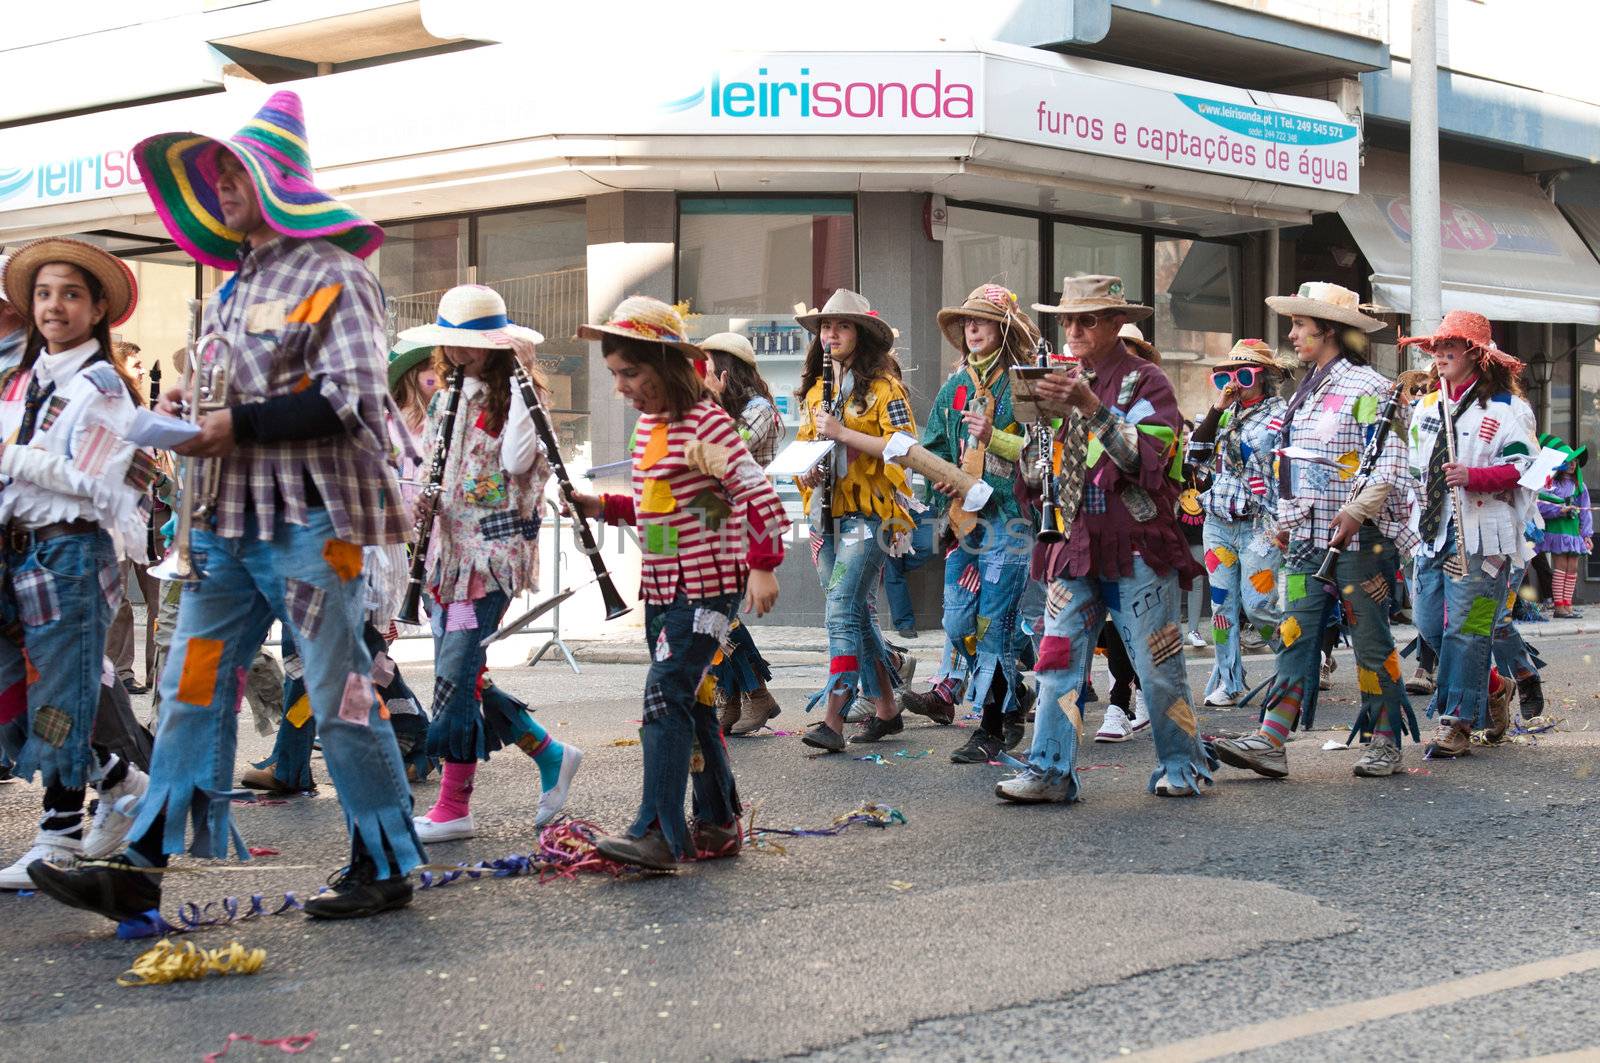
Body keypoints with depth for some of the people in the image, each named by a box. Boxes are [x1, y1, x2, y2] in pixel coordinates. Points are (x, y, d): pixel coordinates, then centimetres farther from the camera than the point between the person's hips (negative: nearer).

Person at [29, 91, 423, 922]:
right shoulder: (232, 283, 19)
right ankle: (146, 867, 6)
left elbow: (349, 398, -16)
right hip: (228, 517, 8)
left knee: (339, 695, -1)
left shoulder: (331, 274, -7)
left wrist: (238, 427, -17)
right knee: (192, 689, 4)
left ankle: (386, 867, 10)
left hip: (308, 518, -8)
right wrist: (185, 409, 9)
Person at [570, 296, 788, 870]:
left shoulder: (705, 421, -14)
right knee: (691, 704, 12)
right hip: (660, 587, 9)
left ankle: (659, 833, -14)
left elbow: (756, 493, -18)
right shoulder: (647, 426, 12)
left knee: (666, 698, -15)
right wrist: (602, 507, 9)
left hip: (706, 587, -9)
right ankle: (719, 824, 21)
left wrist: (763, 565, -23)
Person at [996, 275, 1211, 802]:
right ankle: (1050, 770, -3)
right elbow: (1042, 462, 19)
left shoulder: (1145, 380, -2)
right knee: (1058, 656, -3)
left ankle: (1182, 765, 14)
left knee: (1157, 664, 1)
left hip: (1136, 545, -5)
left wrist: (1092, 408, -23)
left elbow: (1147, 456, -15)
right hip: (1074, 542, 5)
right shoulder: (1064, 380, 16)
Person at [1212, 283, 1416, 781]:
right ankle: (1270, 743, -7)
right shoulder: (1304, 393, 17)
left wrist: (1357, 511, -25)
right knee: (1295, 637, -1)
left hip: (1358, 540, -7)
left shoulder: (1367, 387, -8)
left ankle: (1386, 743, 11)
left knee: (1371, 641, 1)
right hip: (1308, 541, 8)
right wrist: (1287, 521, 18)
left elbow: (1390, 460, -15)